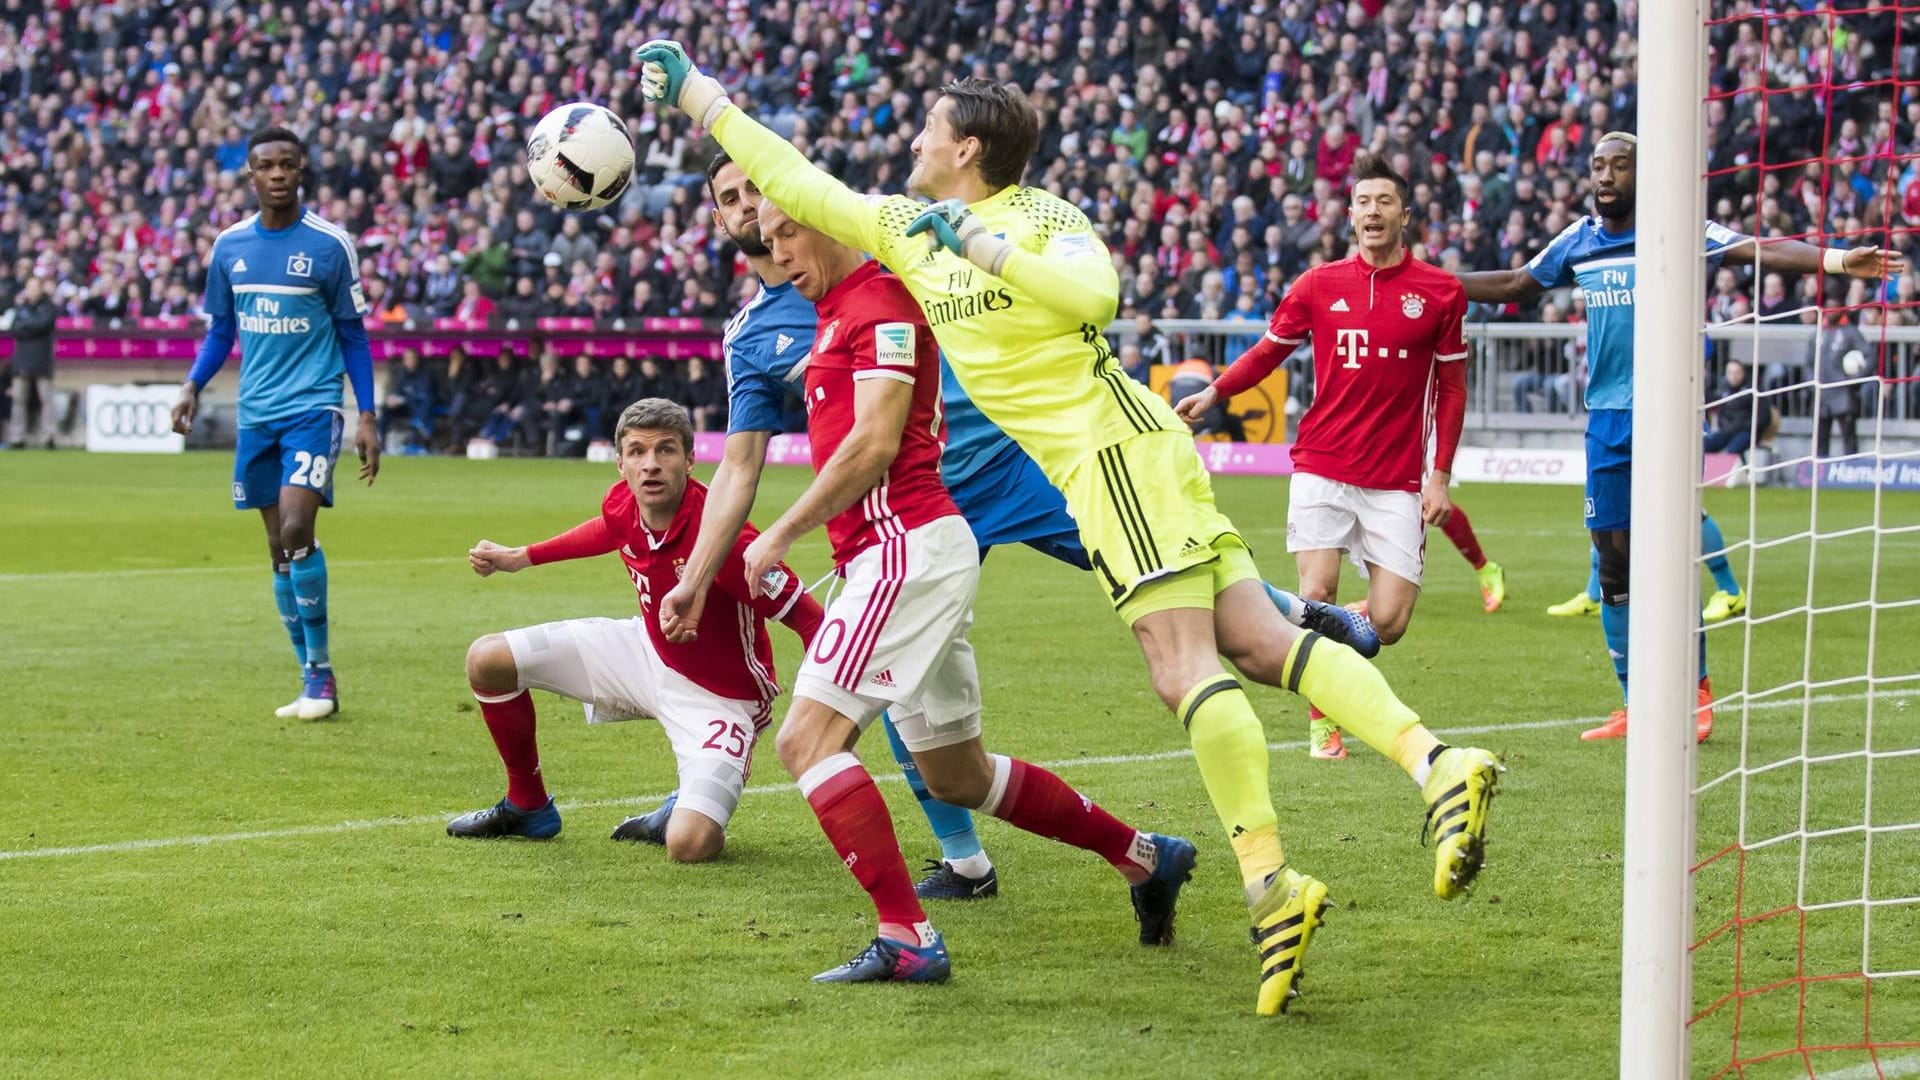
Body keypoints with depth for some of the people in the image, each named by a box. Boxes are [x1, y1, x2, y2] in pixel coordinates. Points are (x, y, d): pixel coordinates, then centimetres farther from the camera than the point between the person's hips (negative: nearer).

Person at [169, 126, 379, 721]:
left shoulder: (330, 244, -4)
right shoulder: (229, 246, 7)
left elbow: (353, 335, 1)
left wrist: (367, 417, -3)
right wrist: (192, 385, 0)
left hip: (312, 407, -5)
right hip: (256, 414, 5)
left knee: (297, 532, -19)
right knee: (279, 547, 6)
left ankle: (321, 676, -9)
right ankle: (313, 681, 13)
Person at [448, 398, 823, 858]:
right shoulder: (622, 504, -13)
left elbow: (810, 620, -29)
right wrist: (520, 557, 25)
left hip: (719, 696, -7)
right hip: (648, 651, 7)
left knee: (689, 845, -29)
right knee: (487, 659, 3)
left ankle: (684, 813, 11)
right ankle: (527, 807, 23)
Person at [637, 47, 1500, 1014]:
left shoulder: (1045, 218, -4)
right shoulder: (906, 229, 18)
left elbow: (1094, 292, -24)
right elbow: (797, 183, 23)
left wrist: (978, 241, -19)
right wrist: (695, 93, 25)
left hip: (1113, 445, -8)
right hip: (1092, 469, 8)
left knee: (1186, 671, -15)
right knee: (1261, 643, -4)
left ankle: (1270, 883, -19)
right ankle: (1434, 762, -14)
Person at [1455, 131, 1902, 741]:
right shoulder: (1578, 243, 9)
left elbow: (1757, 251, -18)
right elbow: (1515, 285, 24)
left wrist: (1835, 261, -32)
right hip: (1606, 416, 5)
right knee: (1613, 560, 5)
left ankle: (1696, 690, 7)